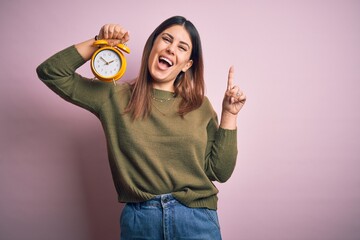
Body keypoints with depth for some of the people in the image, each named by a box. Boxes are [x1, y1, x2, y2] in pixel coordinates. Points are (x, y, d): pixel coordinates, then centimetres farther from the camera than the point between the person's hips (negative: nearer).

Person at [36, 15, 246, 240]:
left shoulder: (200, 106, 2)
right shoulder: (115, 97, 0)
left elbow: (220, 171, 0)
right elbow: (50, 72, 1)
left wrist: (229, 114, -6)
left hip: (196, 220, 1)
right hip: (138, 221, 0)